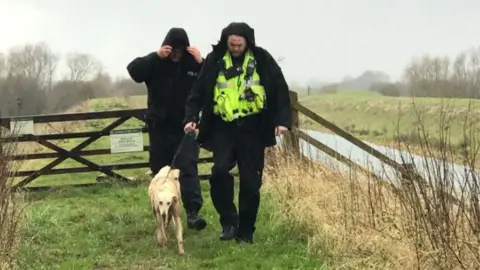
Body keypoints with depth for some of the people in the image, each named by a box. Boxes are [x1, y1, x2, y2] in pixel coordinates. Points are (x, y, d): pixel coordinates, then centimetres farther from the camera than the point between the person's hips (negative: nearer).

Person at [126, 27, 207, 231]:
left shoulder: (193, 63, 0)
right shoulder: (155, 62, -1)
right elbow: (134, 71, -17)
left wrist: (202, 63, -20)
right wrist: (156, 57, -26)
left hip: (186, 126, -2)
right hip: (160, 126, 2)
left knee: (187, 166, -17)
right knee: (160, 170, 10)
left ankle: (193, 213, -24)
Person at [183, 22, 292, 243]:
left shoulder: (262, 59, -1)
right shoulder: (214, 60, 1)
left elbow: (280, 91, 2)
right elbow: (198, 92, 6)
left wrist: (282, 120, -8)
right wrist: (191, 117, -6)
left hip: (252, 128, 0)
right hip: (223, 127, 0)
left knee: (250, 182, 2)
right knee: (220, 171, -19)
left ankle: (246, 232, 15)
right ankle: (228, 220, -1)